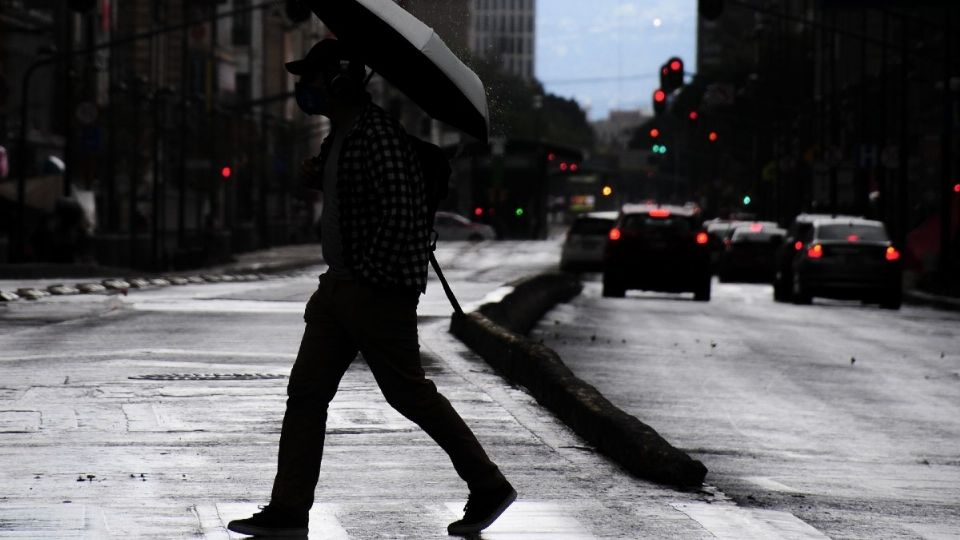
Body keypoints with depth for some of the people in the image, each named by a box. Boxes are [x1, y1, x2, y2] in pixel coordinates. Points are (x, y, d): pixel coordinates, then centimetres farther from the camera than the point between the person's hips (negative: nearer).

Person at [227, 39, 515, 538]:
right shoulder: (339, 136, 14)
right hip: (341, 287, 10)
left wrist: (363, 273, -21)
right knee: (306, 392, 5)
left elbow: (400, 212, -24)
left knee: (410, 394, -1)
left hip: (378, 290, -10)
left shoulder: (378, 134, -18)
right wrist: (318, 176, 9)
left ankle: (489, 488, 12)